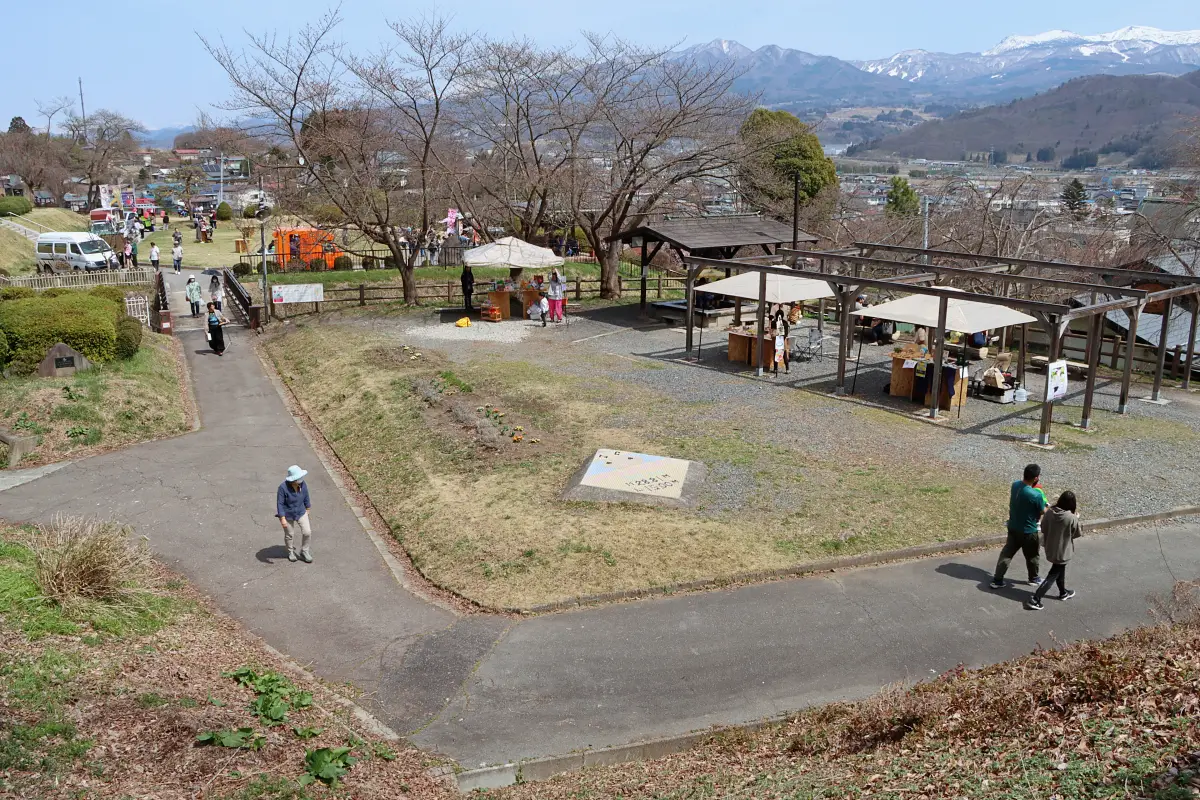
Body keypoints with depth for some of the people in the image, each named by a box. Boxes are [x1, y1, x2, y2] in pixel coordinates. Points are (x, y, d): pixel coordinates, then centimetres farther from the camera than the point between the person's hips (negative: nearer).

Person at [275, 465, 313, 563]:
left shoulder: (303, 484, -16)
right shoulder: (283, 487, -28)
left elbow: (306, 497, 2)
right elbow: (280, 503, -22)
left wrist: (308, 508, 15)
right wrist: (282, 518, -24)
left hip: (301, 512, 3)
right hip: (287, 514, -3)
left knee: (307, 532, -1)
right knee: (289, 534, 14)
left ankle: (304, 551, 22)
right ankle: (291, 552, 40)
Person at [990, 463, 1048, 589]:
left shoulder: (1015, 484, -11)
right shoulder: (1036, 495, -29)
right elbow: (1044, 512, -12)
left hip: (1013, 527, 5)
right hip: (1028, 531, -5)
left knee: (1007, 553, 15)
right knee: (1032, 556, 19)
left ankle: (997, 580, 16)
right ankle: (1034, 578, 40)